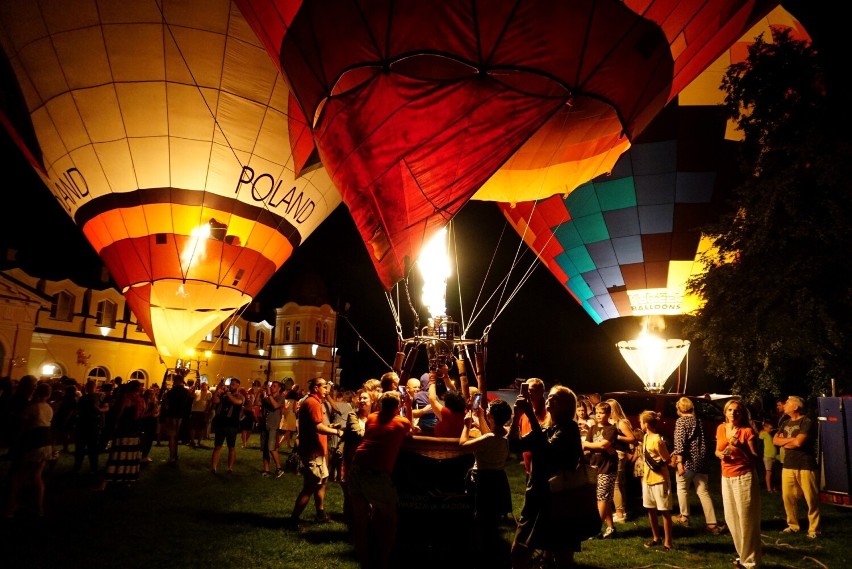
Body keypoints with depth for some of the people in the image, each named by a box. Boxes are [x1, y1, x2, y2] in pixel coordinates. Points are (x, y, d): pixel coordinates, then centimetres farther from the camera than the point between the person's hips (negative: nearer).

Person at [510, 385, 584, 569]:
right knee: (518, 552, 11)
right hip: (536, 498, 8)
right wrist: (517, 415, -7)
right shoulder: (544, 430, 14)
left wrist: (531, 415, -28)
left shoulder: (568, 428, -10)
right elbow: (515, 443, 5)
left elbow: (548, 451, -26)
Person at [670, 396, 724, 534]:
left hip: (687, 460, -5)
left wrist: (679, 462, -18)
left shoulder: (681, 421, -7)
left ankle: (684, 518, 21)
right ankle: (711, 523, -1)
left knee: (682, 489, 12)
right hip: (700, 460, 6)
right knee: (703, 492, 5)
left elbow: (680, 442, -17)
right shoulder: (698, 421, 13)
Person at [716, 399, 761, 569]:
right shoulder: (721, 428, 6)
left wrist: (739, 446, -26)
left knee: (746, 520, 0)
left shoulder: (747, 431, -11)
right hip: (726, 478, 6)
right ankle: (744, 553, 34)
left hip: (744, 478, -6)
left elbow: (755, 459, -13)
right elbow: (717, 450, 16)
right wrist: (720, 455, -6)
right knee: (731, 518, 15)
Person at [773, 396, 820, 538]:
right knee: (787, 497, 8)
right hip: (788, 466, 7)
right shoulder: (785, 423, 14)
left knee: (811, 499, 0)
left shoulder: (807, 422, -9)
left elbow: (798, 442, -19)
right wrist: (791, 439, -8)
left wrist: (784, 441, -1)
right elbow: (775, 440, 8)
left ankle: (813, 529, 10)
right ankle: (793, 525, 20)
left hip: (806, 466, -7)